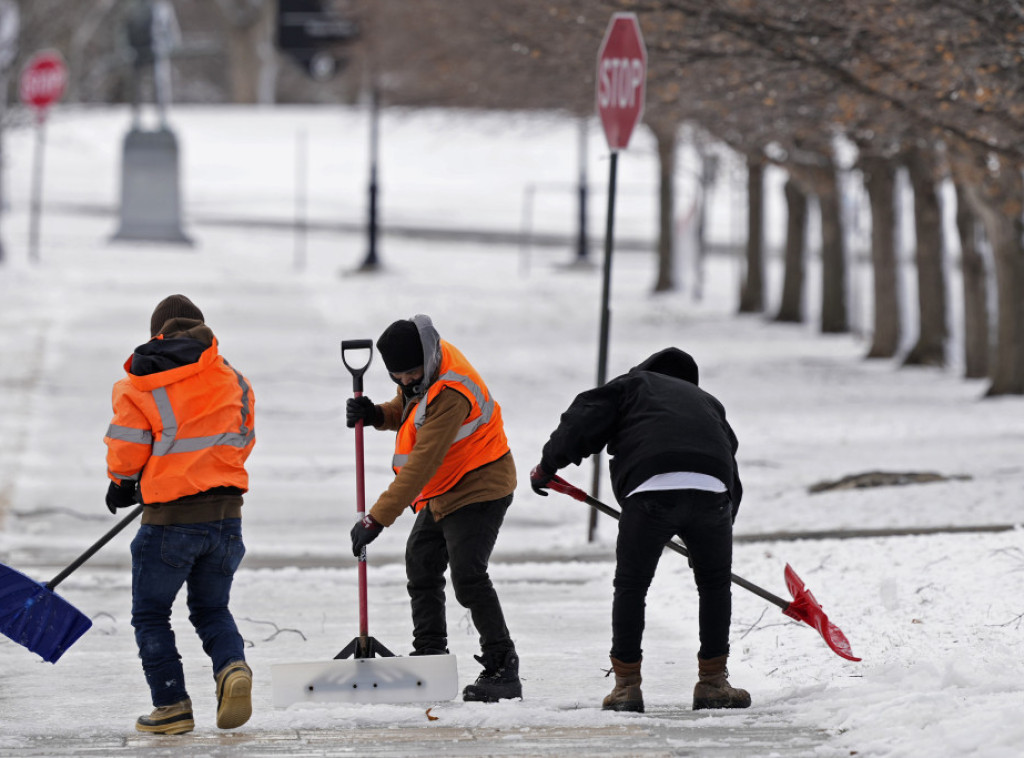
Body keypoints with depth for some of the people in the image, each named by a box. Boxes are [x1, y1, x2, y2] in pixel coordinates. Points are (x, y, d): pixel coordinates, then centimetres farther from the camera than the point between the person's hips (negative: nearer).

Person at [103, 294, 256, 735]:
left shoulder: (138, 385, -6)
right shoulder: (232, 380, 6)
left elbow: (127, 448, -5)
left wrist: (121, 484, 17)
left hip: (170, 518, -4)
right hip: (226, 512, 4)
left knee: (151, 614, 12)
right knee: (211, 610, 20)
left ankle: (171, 705, 5)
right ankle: (232, 667, -9)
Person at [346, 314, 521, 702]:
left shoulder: (449, 395, -33)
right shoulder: (424, 368, -4)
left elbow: (420, 466, -34)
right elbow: (405, 409, 15)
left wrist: (377, 518, -34)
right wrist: (376, 414, -9)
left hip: (478, 491, -11)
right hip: (442, 493, 11)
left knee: (468, 577, -20)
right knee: (421, 567, 18)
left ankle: (503, 670, -16)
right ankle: (430, 657, 31)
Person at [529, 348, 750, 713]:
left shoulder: (633, 384, 26)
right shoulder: (707, 402, 37)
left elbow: (583, 420, 12)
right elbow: (732, 474, 33)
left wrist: (548, 464, 22)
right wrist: (722, 525, 41)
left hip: (651, 489, -3)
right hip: (711, 492, 3)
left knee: (630, 586, 13)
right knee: (715, 584, 21)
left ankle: (626, 683, 13)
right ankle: (713, 682, 21)